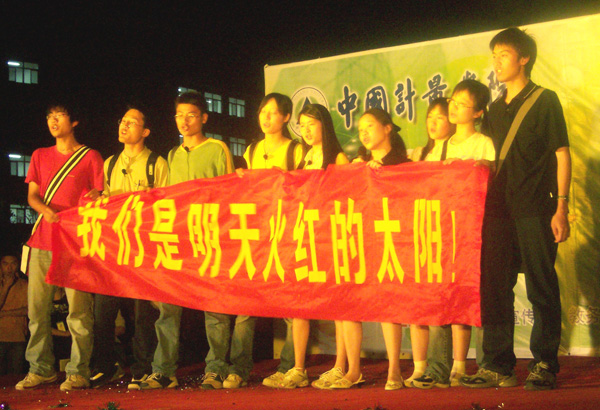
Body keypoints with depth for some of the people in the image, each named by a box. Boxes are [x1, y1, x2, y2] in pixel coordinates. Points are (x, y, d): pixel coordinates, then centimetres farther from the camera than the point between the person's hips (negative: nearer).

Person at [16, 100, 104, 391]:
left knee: (78, 310, -7)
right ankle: (40, 369, 9)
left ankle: (78, 373, -4)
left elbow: (98, 198, 4)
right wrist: (46, 210, -8)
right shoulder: (40, 156, 20)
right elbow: (32, 196, 15)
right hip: (42, 242, 4)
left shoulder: (90, 157, 7)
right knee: (37, 308, 1)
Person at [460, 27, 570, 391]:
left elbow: (562, 155, -3)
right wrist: (485, 203, 12)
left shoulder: (545, 101, 1)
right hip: (500, 210, 6)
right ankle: (498, 366, 10)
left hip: (535, 210, -6)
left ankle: (545, 366, 4)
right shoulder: (496, 109, 18)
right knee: (494, 288, 4)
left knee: (542, 289, -2)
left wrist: (561, 207, -11)